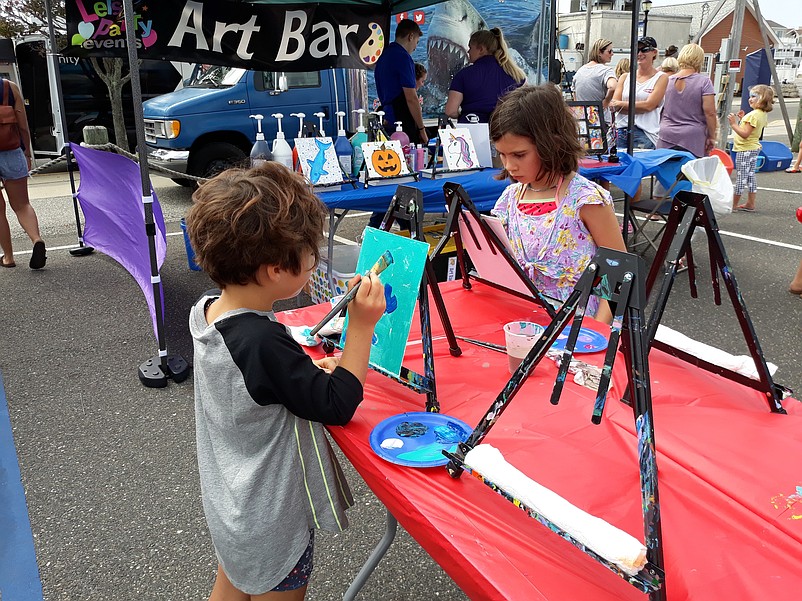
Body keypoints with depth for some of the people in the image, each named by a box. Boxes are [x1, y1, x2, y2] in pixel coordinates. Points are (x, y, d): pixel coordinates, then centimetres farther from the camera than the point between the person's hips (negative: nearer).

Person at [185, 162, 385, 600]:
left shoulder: (207, 311, -9)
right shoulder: (264, 342, -35)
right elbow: (337, 407, -25)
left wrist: (310, 369, -1)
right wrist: (361, 326, -25)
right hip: (271, 523, -7)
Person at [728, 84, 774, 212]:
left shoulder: (753, 115, -20)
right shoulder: (763, 114, 11)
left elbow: (745, 134, -25)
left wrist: (733, 124, -24)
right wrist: (741, 119, 11)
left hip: (745, 150, -10)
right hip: (754, 148, 10)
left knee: (741, 177, -4)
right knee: (751, 176, 12)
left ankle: (734, 204, 1)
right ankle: (750, 204, 17)